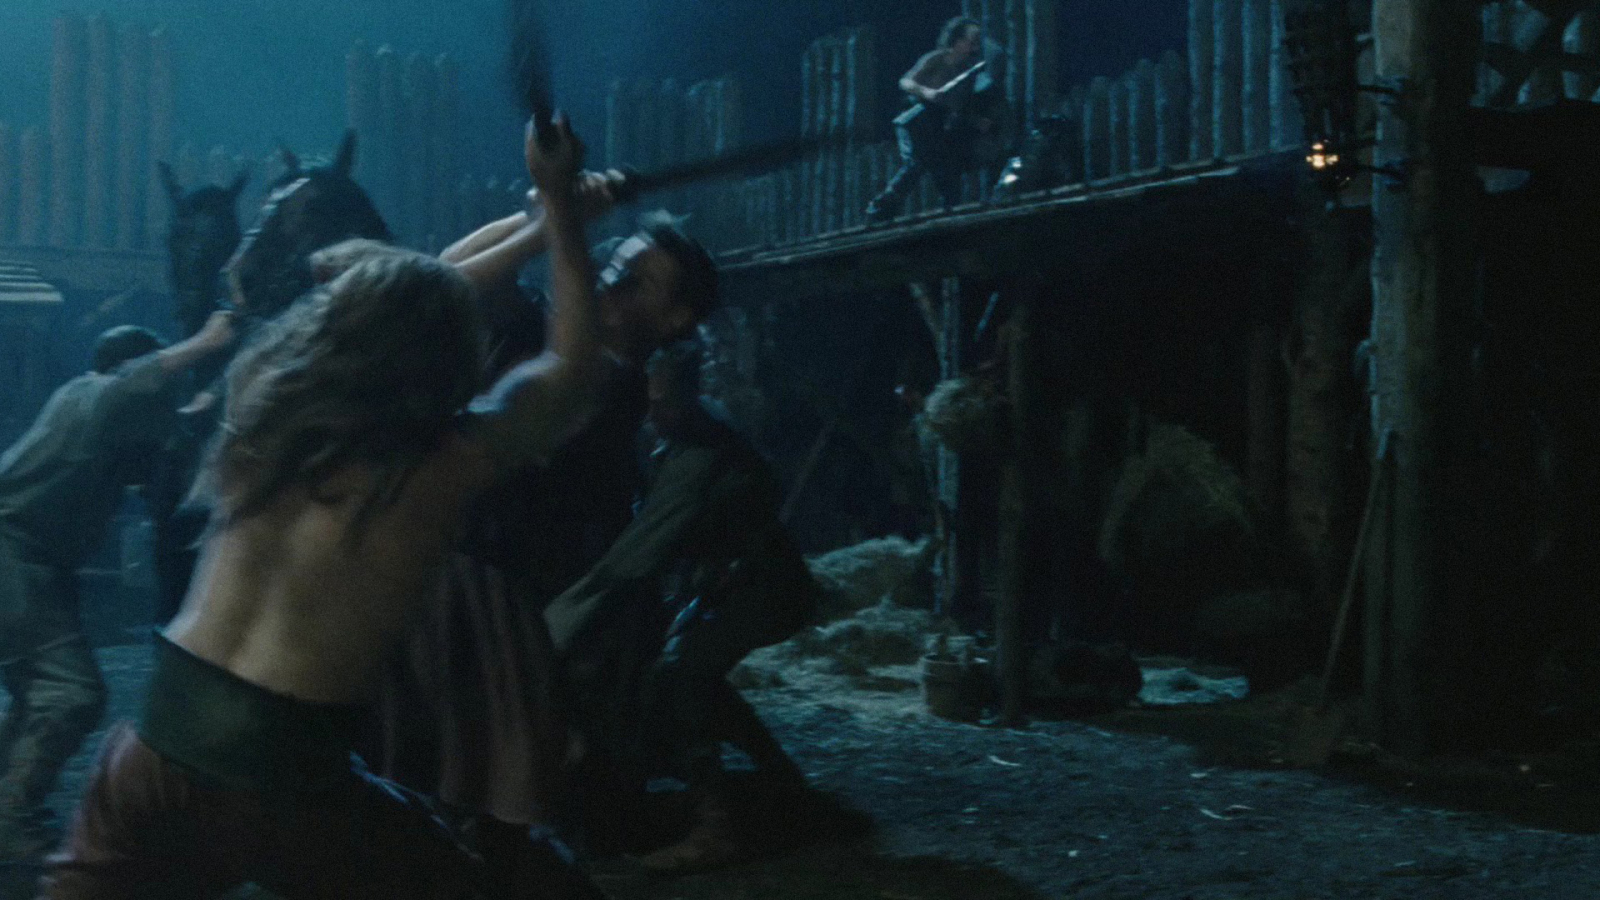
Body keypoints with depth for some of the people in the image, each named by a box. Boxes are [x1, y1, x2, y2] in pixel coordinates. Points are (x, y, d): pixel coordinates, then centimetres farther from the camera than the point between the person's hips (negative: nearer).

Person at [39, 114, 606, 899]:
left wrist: (541, 218, 30)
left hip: (158, 742, 5)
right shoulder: (444, 463, -7)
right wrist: (560, 203, 14)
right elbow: (574, 371, 8)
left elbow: (404, 297, 22)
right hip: (281, 777, -5)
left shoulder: (268, 406, 6)